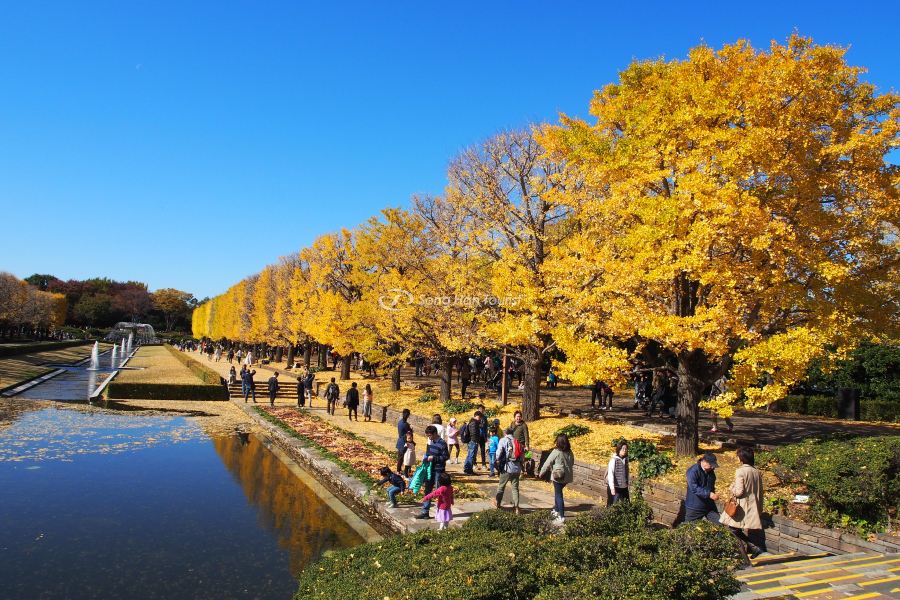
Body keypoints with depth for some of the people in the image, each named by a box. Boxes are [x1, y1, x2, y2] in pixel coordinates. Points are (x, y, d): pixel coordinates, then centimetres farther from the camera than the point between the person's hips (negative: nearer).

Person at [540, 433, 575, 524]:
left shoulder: (556, 452, -15)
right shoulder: (570, 452, 2)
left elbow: (548, 463, -8)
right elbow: (572, 463, 14)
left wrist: (541, 472, 4)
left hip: (558, 476, -6)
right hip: (568, 477, 6)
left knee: (559, 495, 1)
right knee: (558, 492, 25)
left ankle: (562, 517, -1)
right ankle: (556, 510, 36)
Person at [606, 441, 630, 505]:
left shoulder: (626, 460, 6)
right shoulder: (614, 460, -12)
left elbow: (627, 473, 13)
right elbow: (610, 474, -15)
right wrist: (612, 488, -19)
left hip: (624, 487, 6)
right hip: (616, 487, -6)